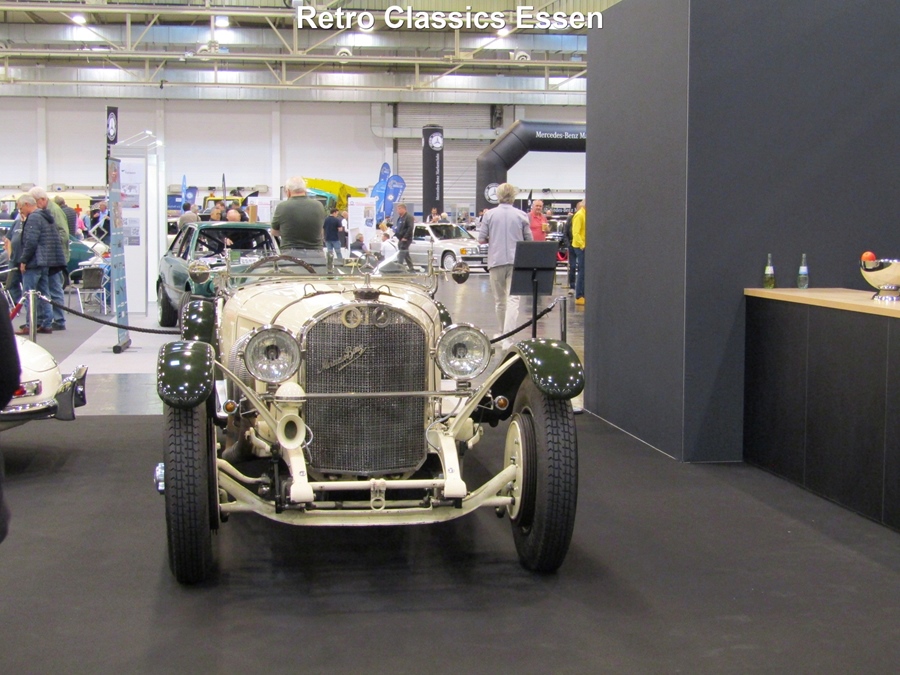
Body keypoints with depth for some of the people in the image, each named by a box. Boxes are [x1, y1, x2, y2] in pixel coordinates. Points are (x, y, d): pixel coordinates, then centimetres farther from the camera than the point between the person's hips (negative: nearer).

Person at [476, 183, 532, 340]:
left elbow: (481, 239, 0)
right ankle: (509, 333, -21)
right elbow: (529, 240, 7)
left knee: (499, 300, 13)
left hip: (496, 261, 1)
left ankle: (503, 332, 25)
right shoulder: (521, 215, 0)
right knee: (513, 298, -7)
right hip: (517, 261, -1)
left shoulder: (489, 215, -1)